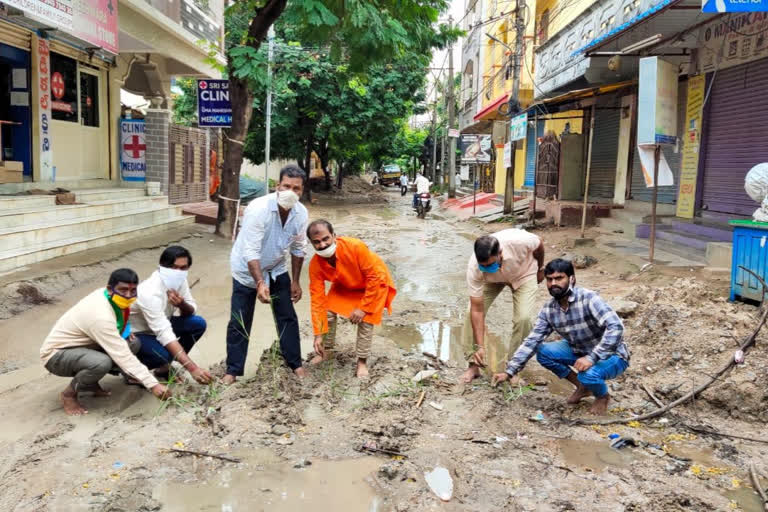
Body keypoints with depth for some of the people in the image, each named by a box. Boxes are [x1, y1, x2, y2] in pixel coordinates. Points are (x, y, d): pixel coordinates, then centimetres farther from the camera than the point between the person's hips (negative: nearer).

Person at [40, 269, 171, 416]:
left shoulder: (106, 295, -8)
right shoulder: (100, 316, -34)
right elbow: (123, 356, -36)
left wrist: (125, 328, -4)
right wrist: (153, 384, -37)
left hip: (81, 346, 9)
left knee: (133, 343, -7)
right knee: (102, 363, -38)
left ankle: (89, 382, 7)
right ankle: (69, 393, -8)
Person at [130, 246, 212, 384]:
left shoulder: (179, 280, -12)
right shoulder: (150, 293, -35)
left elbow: (191, 312, -1)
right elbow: (165, 335, -40)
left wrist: (182, 304, -28)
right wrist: (192, 368, -47)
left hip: (159, 326, 8)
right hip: (134, 333, -8)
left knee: (198, 324, -10)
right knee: (164, 354, -33)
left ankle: (163, 368, 5)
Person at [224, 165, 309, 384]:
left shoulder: (301, 213, -15)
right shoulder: (258, 209, -31)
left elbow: (298, 248, -1)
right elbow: (250, 252, -32)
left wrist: (295, 281, 2)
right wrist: (260, 283, -41)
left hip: (277, 269, 4)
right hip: (247, 270, -4)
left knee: (287, 317, 7)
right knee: (239, 322, 1)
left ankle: (295, 363, 22)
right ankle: (233, 370, 15)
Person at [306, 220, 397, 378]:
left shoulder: (355, 247, -40)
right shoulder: (315, 264, -26)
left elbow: (375, 277, -31)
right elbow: (317, 299, -22)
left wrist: (363, 308, -28)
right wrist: (318, 334, -25)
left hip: (375, 282, -4)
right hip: (344, 286, 4)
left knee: (365, 319, -16)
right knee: (329, 311, -5)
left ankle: (362, 361, 1)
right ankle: (326, 351, 19)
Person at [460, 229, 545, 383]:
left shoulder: (519, 241, -43)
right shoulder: (474, 268, -39)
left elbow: (539, 245, -16)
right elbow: (477, 310, -33)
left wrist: (540, 270, 0)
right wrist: (480, 346, -35)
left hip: (523, 273, -1)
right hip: (492, 279, 1)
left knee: (523, 318, -19)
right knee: (472, 313, -16)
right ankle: (474, 365, 1)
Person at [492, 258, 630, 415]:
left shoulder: (588, 298, -27)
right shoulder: (548, 309, -8)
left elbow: (615, 327, -36)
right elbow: (531, 342, -6)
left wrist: (592, 358, -39)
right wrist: (510, 372, -12)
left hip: (612, 355, -6)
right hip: (581, 351, 6)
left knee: (588, 374, -35)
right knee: (543, 352, -11)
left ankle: (603, 396, 2)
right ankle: (582, 386, 10)